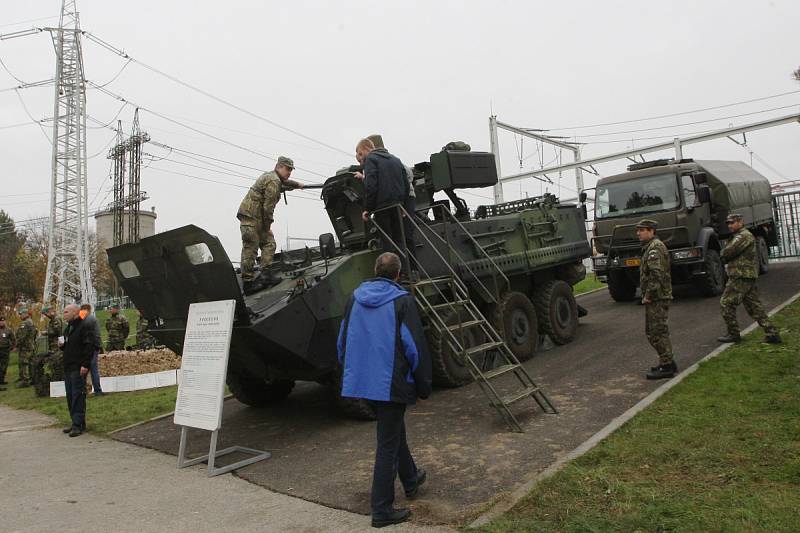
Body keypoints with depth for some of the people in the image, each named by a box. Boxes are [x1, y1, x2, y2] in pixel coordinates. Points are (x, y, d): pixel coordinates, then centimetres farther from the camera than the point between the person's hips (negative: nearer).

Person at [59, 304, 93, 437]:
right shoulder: (68, 328, 19)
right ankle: (75, 423, 19)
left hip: (78, 368, -9)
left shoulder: (84, 327, -11)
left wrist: (85, 364, -22)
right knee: (70, 396, 12)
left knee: (78, 395, -8)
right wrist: (62, 345, 5)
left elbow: (89, 346, -18)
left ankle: (78, 424, -4)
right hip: (68, 367, 10)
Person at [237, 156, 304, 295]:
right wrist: (268, 226, -9)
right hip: (251, 217, -11)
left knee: (269, 243, 7)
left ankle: (265, 274, 0)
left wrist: (297, 185, 59)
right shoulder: (273, 181, -14)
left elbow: (285, 182, 45)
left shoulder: (270, 176, 20)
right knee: (250, 249, -10)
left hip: (253, 216, 11)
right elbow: (268, 207, -18)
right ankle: (248, 283, -8)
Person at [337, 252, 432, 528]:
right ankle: (382, 510, 13)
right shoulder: (402, 301, -12)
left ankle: (410, 480, 45)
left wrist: (350, 373, 23)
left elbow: (342, 341, 12)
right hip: (391, 383, -6)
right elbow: (415, 348, -14)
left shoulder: (355, 299, 5)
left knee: (393, 430, 26)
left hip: (361, 381, 7)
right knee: (388, 443, 4)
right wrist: (423, 386, -3)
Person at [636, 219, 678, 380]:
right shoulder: (651, 247, 18)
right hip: (657, 298, 11)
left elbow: (657, 275, -25)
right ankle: (668, 362, 25)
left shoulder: (654, 248, -15)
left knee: (657, 332, -6)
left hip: (656, 298, -11)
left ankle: (666, 367, 1)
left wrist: (648, 295, -20)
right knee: (652, 331, 16)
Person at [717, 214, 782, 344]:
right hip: (748, 277, 10)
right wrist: (726, 257, -2)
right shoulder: (738, 236, 22)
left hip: (740, 277, -10)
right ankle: (772, 333, 9)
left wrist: (723, 256, -1)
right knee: (754, 306, 10)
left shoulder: (744, 236, -12)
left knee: (726, 303, -3)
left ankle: (733, 334, 3)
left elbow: (727, 253, -21)